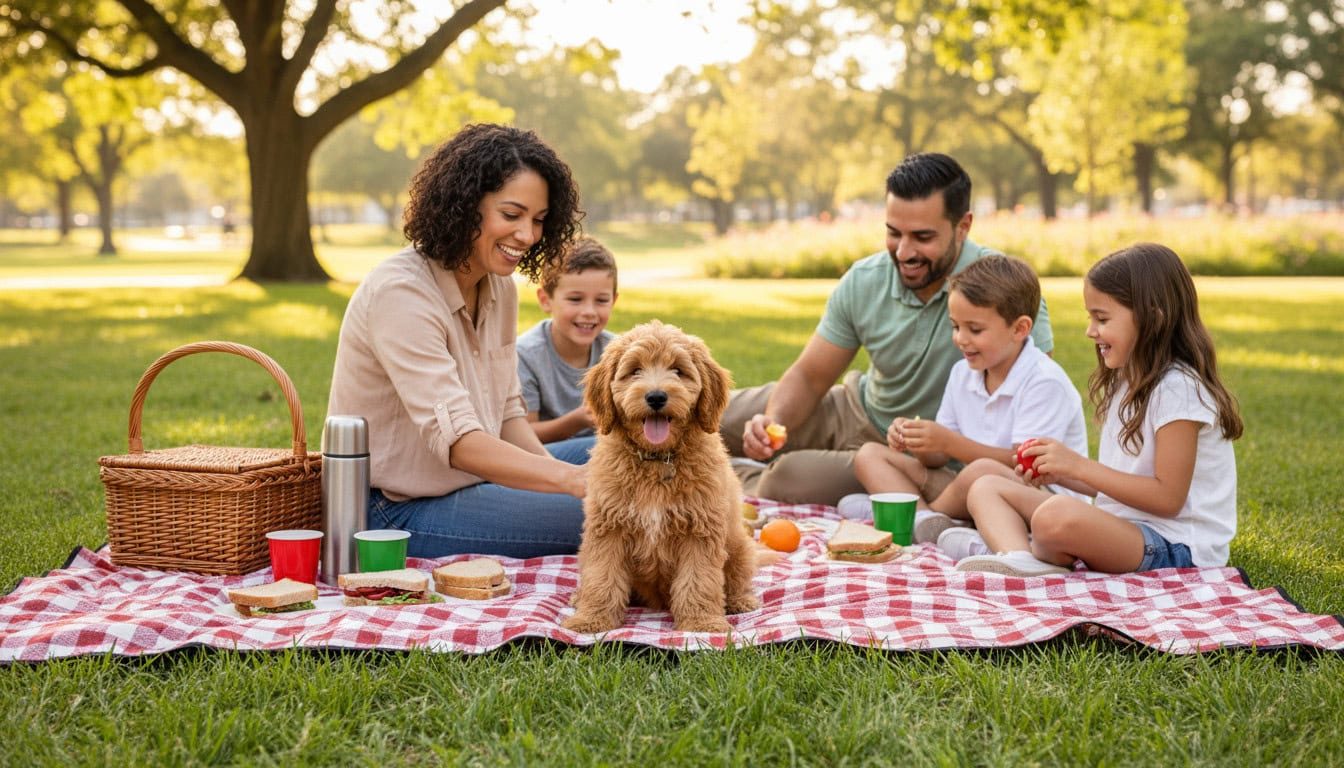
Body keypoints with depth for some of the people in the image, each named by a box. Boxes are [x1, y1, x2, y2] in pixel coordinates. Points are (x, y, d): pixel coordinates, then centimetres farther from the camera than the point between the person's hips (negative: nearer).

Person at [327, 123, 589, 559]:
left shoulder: (499, 287, 5)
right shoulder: (401, 294, -23)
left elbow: (508, 412, 8)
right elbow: (456, 439, -32)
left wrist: (556, 470, -11)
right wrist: (571, 479, -42)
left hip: (468, 481, 9)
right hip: (397, 511, -9)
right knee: (601, 516, -21)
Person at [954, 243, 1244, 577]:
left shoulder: (1177, 388, -13)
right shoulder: (1126, 383, 17)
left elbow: (1167, 497, -18)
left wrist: (1079, 465, -16)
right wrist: (1060, 473, 1)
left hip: (1174, 548, -10)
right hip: (1122, 528, 10)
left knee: (1055, 516, -40)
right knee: (986, 488, 3)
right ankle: (1020, 559, -26)